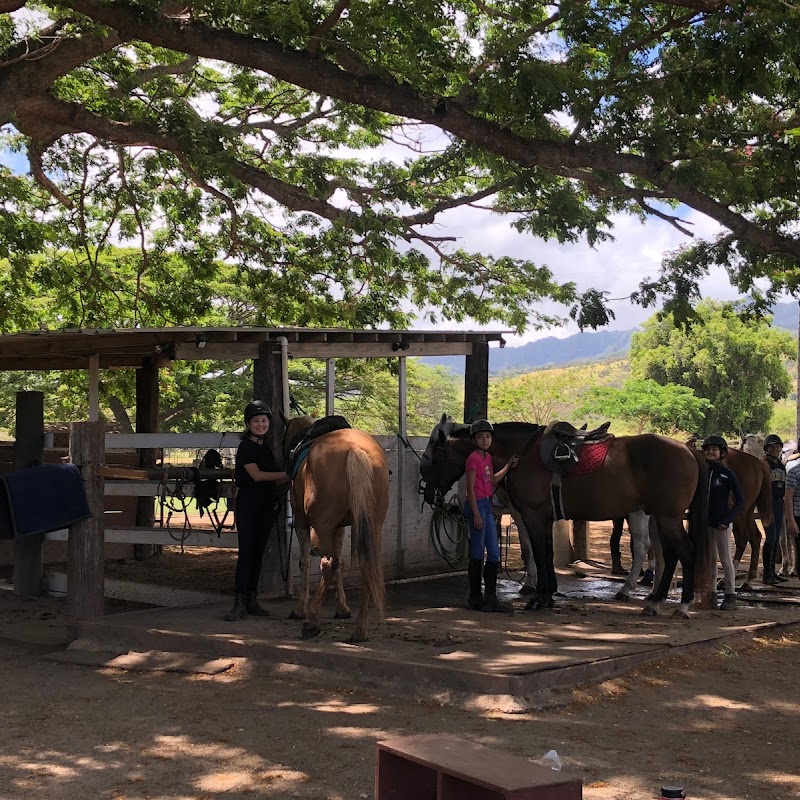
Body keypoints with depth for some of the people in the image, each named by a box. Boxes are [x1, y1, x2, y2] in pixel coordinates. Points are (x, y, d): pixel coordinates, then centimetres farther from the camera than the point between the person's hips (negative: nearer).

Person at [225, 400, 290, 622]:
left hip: (267, 504, 7)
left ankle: (252, 600, 13)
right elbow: (257, 475, -16)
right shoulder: (246, 447, -6)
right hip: (248, 502, -7)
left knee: (259, 552, 8)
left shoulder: (267, 449, 15)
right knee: (246, 551, -9)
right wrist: (287, 473, -15)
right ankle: (240, 603, -9)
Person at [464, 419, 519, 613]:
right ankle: (475, 598, 6)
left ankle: (490, 598, 15)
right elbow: (470, 488, -16)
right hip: (477, 504, -9)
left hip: (487, 504, 9)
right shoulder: (473, 458, -13)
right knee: (477, 554, -3)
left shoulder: (487, 457, 13)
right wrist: (476, 515, -20)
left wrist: (508, 467, 16)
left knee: (494, 553, 9)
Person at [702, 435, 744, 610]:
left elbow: (740, 501, -7)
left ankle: (730, 595, 7)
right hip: (704, 522, 5)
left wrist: (726, 520, -15)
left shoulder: (728, 474, -8)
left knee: (725, 558, 1)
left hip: (722, 523, -5)